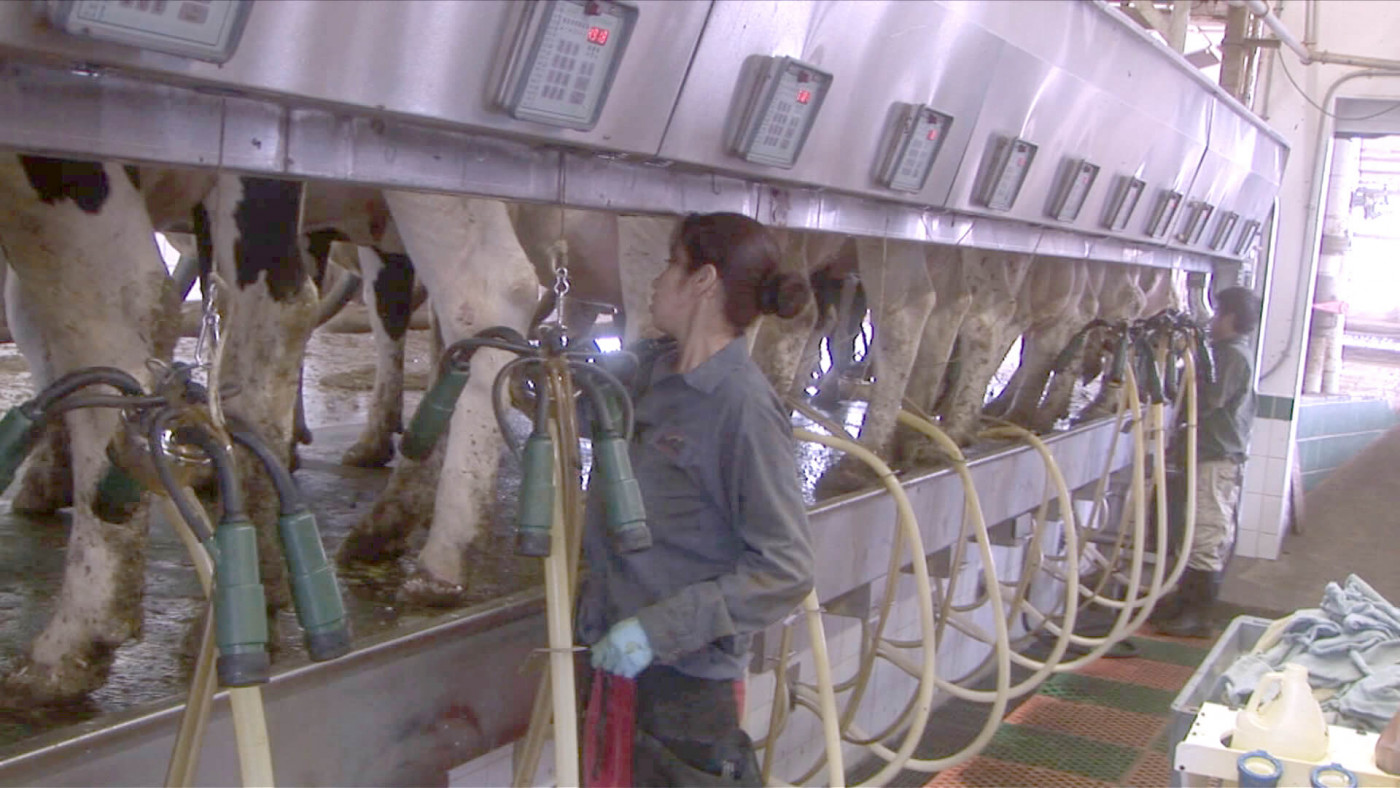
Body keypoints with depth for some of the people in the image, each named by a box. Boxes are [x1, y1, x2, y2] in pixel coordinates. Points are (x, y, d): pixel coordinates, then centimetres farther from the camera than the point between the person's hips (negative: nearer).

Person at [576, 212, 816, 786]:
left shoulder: (742, 405, -20)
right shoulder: (650, 367, 3)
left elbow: (785, 571, -21)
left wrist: (659, 628, -24)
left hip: (687, 678, -7)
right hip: (616, 652, 8)